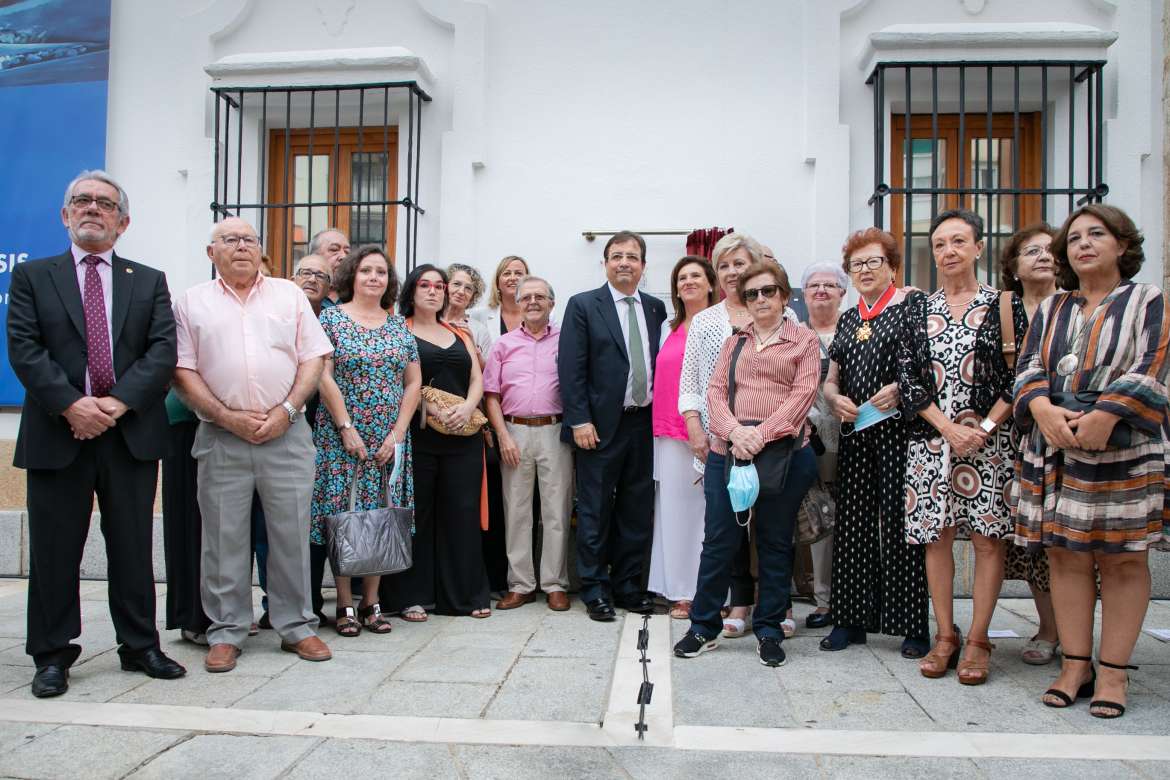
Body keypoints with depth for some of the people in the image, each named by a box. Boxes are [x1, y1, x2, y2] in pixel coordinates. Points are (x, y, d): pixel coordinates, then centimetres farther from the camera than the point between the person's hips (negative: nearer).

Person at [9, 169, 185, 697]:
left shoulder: (149, 282, 11)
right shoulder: (32, 276, 9)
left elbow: (163, 350, -1)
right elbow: (24, 349, -3)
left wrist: (118, 401, -14)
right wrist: (71, 405, -16)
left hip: (131, 434, 1)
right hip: (57, 433, -1)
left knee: (133, 549, 9)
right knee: (54, 552, 6)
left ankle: (140, 647, 21)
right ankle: (52, 655, 20)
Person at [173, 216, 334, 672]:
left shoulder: (289, 294, 10)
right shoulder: (192, 302, 9)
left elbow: (314, 358, 5)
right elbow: (182, 371, 2)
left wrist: (286, 411, -7)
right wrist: (227, 417, -9)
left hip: (286, 434, 0)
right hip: (221, 439, 0)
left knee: (292, 534, 4)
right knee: (223, 540, 5)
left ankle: (296, 626, 16)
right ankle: (226, 633, 18)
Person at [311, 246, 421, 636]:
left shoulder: (399, 325, 10)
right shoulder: (331, 318, 1)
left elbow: (414, 382, 7)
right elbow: (324, 376, -7)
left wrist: (398, 433, -3)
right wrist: (346, 428, -12)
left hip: (390, 439, 3)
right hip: (341, 436, -3)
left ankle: (371, 602, 14)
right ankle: (345, 605, 8)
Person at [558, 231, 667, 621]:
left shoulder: (656, 308, 10)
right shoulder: (583, 305, -2)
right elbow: (571, 368, -7)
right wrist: (579, 421, -13)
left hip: (644, 423, 4)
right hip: (601, 425, -4)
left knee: (636, 510, 11)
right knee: (596, 511, 5)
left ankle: (628, 585, 24)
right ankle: (595, 589, 16)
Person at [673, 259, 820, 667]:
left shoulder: (804, 339, 6)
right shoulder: (734, 342, 17)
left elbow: (803, 393, -6)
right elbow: (715, 391, 6)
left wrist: (763, 433, -18)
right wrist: (735, 430, -13)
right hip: (729, 450, 3)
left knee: (775, 542, 8)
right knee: (718, 540, 5)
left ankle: (768, 630, 21)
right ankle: (704, 626, 17)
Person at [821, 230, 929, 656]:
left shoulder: (913, 306, 1)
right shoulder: (847, 319, 18)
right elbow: (830, 380, 18)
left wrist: (899, 389, -21)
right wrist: (836, 399, -3)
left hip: (899, 431, -5)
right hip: (855, 434, 6)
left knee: (901, 524, -3)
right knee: (853, 523, 7)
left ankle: (913, 625, 8)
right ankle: (851, 619, 17)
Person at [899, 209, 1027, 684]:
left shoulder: (1004, 305, 3)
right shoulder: (919, 309, 9)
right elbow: (908, 378, 2)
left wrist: (985, 427, -13)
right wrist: (948, 428, -9)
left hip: (988, 439, -2)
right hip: (931, 438, 2)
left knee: (987, 537, 0)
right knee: (937, 535, 4)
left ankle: (978, 640, 11)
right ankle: (945, 635, 16)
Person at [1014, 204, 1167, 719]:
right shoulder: (1049, 311, 18)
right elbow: (1028, 368, 6)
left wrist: (1104, 415, -20)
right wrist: (1043, 409, -15)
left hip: (1125, 448, -3)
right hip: (1055, 450, 3)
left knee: (1122, 558, 0)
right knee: (1065, 555, 2)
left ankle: (1113, 671, 7)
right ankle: (1075, 665, 10)